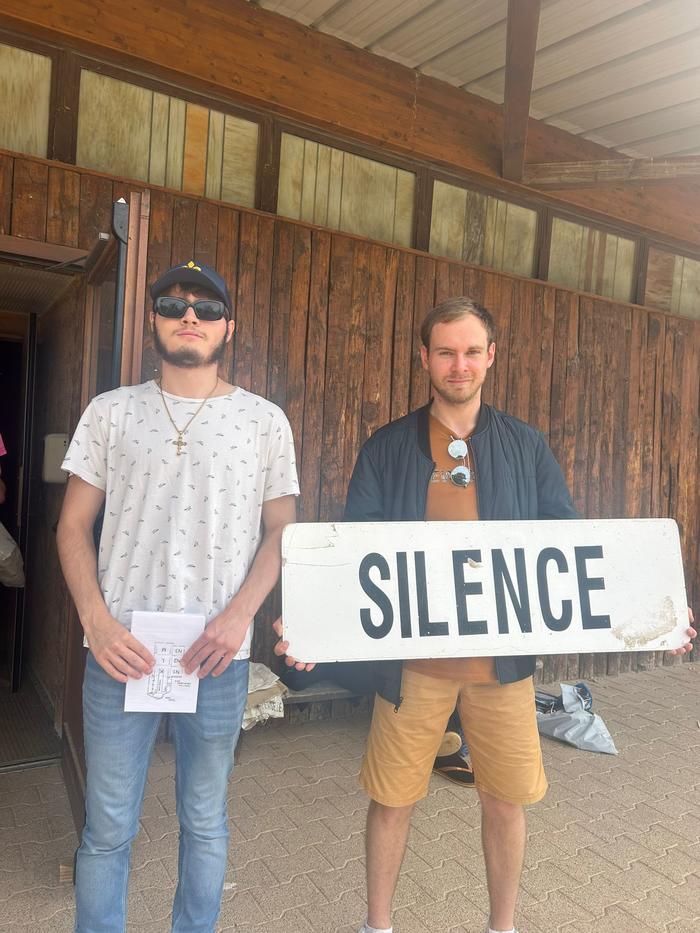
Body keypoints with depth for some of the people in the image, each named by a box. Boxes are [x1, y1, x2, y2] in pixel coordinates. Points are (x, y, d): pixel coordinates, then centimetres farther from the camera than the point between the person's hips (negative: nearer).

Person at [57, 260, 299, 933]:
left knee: (205, 822, 15)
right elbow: (74, 526, 6)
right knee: (107, 826, 11)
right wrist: (97, 619, -8)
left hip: (218, 655, 0)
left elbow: (279, 530, 3)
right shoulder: (110, 412, 5)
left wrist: (238, 614, -10)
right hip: (119, 650, 1)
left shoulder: (264, 421, 3)